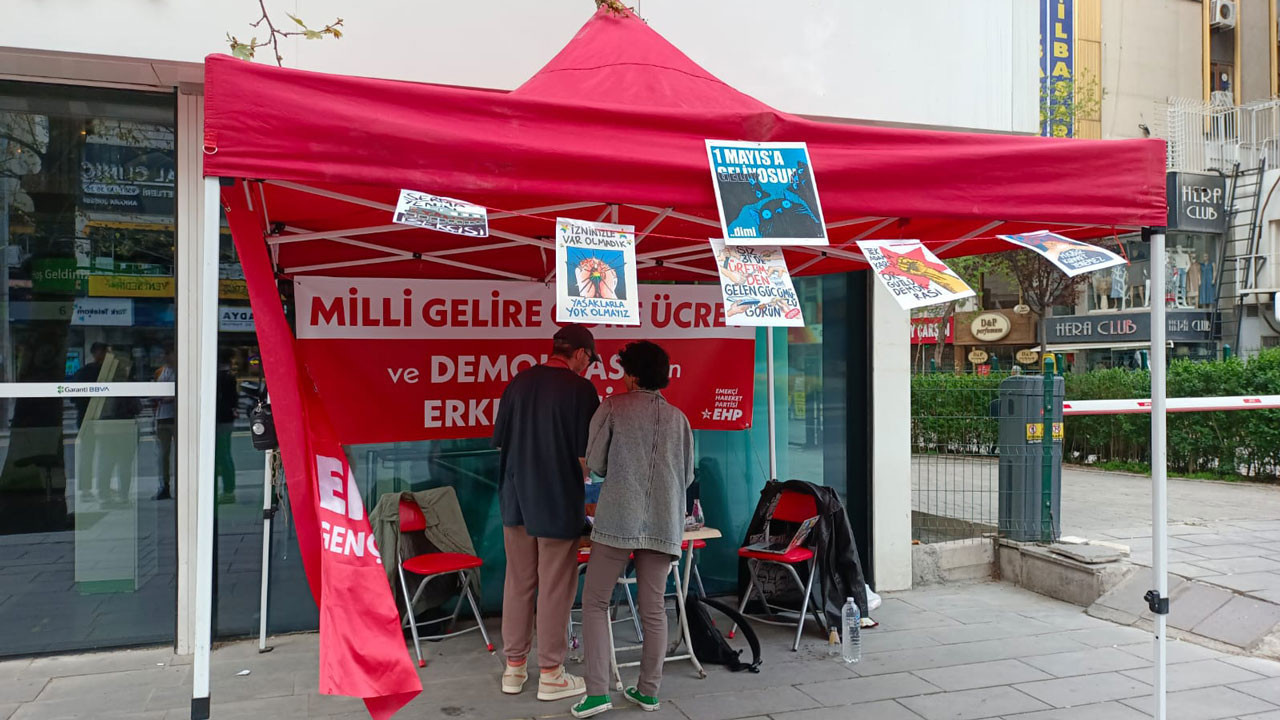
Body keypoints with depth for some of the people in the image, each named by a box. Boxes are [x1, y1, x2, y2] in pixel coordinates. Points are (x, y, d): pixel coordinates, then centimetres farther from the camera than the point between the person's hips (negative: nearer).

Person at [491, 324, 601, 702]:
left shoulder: (519, 382, 5)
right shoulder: (580, 389, -13)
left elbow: (500, 439, 10)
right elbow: (587, 454, -13)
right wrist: (580, 478, 7)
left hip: (517, 500, 6)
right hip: (559, 502, -6)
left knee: (518, 582, 13)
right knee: (555, 587, 4)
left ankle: (514, 668, 23)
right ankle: (550, 675, 13)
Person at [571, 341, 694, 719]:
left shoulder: (613, 407, 2)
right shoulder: (678, 417, 12)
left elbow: (595, 463, 2)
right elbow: (688, 476, 16)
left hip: (617, 519, -3)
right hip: (663, 522, 4)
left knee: (595, 603, 5)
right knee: (653, 608, 10)